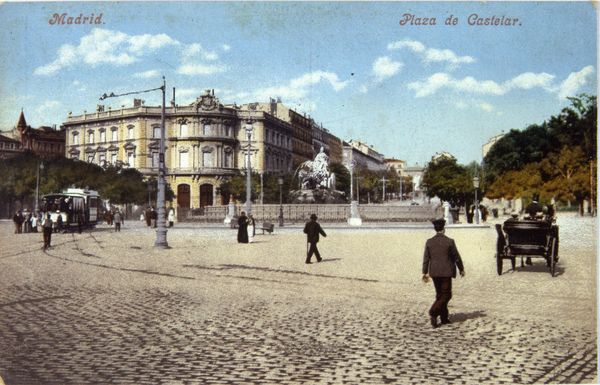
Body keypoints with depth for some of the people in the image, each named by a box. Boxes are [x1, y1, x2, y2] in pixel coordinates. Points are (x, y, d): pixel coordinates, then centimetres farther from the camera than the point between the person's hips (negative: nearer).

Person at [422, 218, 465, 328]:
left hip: (434, 272, 4)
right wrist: (461, 269, 12)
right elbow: (456, 257, -2)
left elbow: (426, 258, 1)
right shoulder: (449, 241, -10)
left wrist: (425, 273, 8)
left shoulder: (429, 242, 0)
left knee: (440, 295, 16)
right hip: (446, 272, -4)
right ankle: (433, 313, -15)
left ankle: (444, 318, 20)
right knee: (446, 295, 3)